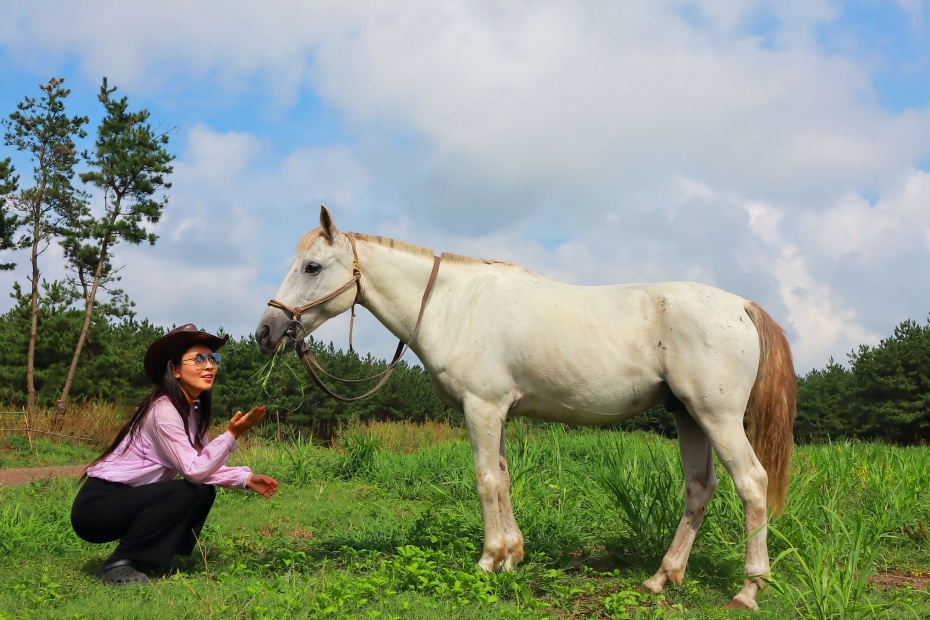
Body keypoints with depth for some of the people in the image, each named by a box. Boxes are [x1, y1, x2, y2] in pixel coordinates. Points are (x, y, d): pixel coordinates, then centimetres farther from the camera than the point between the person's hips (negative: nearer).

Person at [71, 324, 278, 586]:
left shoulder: (193, 409, 6)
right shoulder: (163, 410, -21)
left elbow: (205, 467, 6)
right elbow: (194, 471, -25)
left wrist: (246, 479, -7)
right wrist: (232, 435, -32)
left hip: (128, 500, 9)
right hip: (95, 506, -9)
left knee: (204, 492, -3)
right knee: (185, 492, -26)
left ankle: (150, 560, 6)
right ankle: (118, 564, -12)